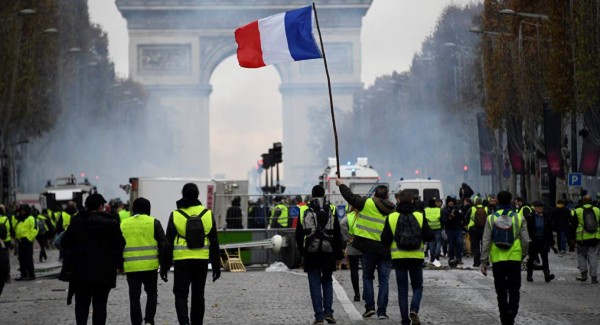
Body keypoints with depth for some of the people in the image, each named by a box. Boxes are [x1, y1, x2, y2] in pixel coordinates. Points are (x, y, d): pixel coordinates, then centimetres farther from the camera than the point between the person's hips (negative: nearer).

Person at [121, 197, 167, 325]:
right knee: (151, 293, 15)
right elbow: (162, 244, -2)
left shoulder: (123, 224, 6)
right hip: (150, 266, -1)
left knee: (134, 297, 6)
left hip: (130, 267, 1)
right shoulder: (154, 223, -1)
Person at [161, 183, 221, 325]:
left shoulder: (175, 215, -3)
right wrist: (216, 265, 13)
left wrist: (164, 266, 4)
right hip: (202, 261, 2)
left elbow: (168, 243, -2)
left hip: (182, 260, -2)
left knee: (181, 294, 3)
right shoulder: (207, 214, 3)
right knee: (198, 295, 13)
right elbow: (214, 243, 7)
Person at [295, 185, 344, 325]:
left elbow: (298, 234, 5)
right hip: (328, 252, 1)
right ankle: (328, 312, 2)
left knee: (315, 284, 2)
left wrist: (301, 250, 17)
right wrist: (339, 254, 10)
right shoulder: (331, 210, 2)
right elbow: (338, 234, 4)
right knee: (327, 281, 14)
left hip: (311, 254, -1)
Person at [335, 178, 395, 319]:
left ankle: (370, 306, 2)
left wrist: (341, 184, 18)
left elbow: (350, 197, 3)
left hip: (369, 248, -2)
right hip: (386, 249, 2)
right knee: (384, 280, 6)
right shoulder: (393, 210, 4)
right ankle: (382, 311, 0)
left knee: (367, 277, 13)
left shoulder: (368, 204, -6)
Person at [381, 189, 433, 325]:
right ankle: (414, 310, -14)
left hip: (399, 257, 0)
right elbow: (429, 237, -5)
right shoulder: (420, 217, -4)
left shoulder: (391, 218, -5)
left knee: (402, 289, 9)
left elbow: (385, 240, -6)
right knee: (417, 286, 13)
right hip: (416, 257, 0)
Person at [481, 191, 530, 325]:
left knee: (501, 291, 11)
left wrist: (484, 262, 2)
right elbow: (526, 241, -2)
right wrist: (523, 255, 16)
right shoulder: (519, 218, -2)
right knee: (514, 291, 4)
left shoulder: (491, 218, -1)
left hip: (497, 260, 1)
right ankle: (511, 311, -20)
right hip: (514, 259, -1)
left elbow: (486, 242, -2)